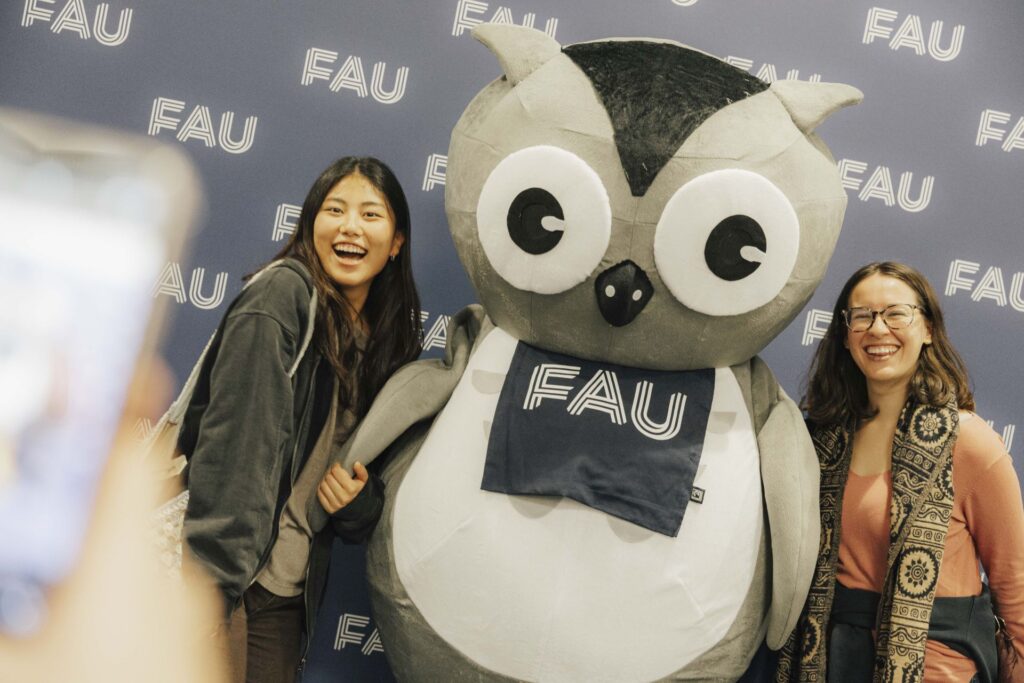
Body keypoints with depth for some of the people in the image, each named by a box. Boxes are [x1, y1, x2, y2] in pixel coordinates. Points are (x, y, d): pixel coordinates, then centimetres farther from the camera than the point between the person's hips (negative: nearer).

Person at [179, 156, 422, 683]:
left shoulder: (388, 343, 11)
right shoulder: (282, 295, -10)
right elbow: (234, 445, -19)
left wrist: (361, 498, -6)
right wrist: (206, 594, -25)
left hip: (289, 598, 7)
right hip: (216, 580, -6)